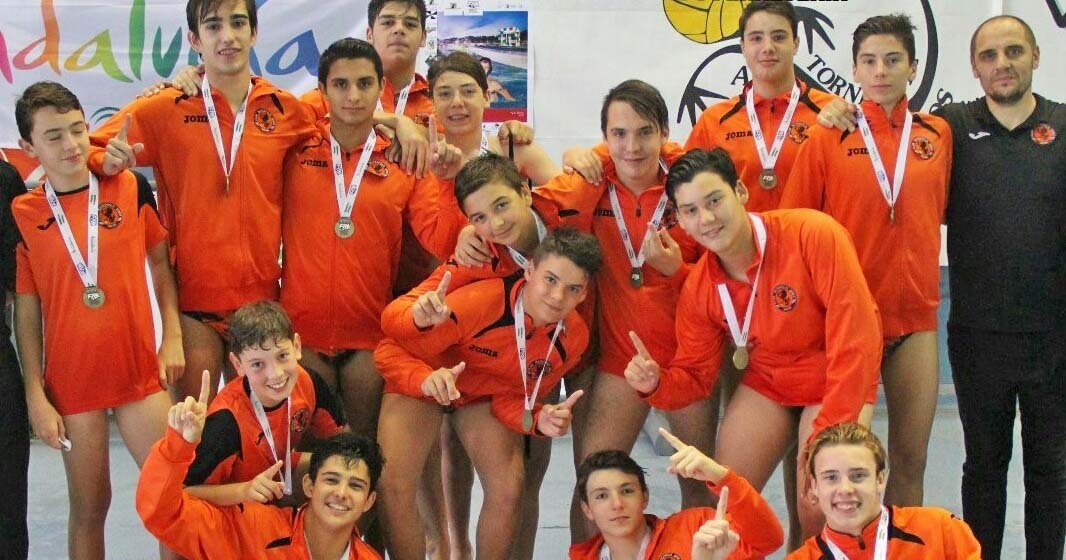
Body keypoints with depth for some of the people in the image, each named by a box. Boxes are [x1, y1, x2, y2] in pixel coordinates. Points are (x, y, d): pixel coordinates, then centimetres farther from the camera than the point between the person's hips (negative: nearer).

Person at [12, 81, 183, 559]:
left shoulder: (132, 188, -1)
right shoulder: (23, 214, -3)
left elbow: (161, 263, 9)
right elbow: (26, 311, -1)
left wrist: (172, 338, 2)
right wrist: (36, 395, -3)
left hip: (141, 372, 1)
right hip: (71, 381, -1)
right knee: (90, 505, 8)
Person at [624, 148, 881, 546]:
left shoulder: (814, 234, -26)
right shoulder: (697, 289, -10)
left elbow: (856, 335, -26)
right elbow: (695, 375, 1)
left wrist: (829, 432, -25)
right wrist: (656, 383, -23)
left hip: (838, 384, -4)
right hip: (765, 386, 4)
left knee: (818, 510, -16)